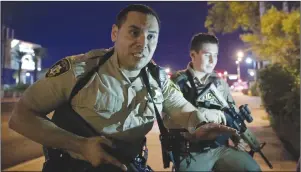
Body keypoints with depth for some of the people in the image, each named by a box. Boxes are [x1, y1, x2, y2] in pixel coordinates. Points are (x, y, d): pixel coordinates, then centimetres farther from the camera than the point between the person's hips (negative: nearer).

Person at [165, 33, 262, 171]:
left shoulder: (220, 82, 11)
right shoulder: (177, 82, -6)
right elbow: (168, 120, -16)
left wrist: (238, 137, 3)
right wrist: (202, 113, -24)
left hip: (221, 147, 5)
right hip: (191, 153, -5)